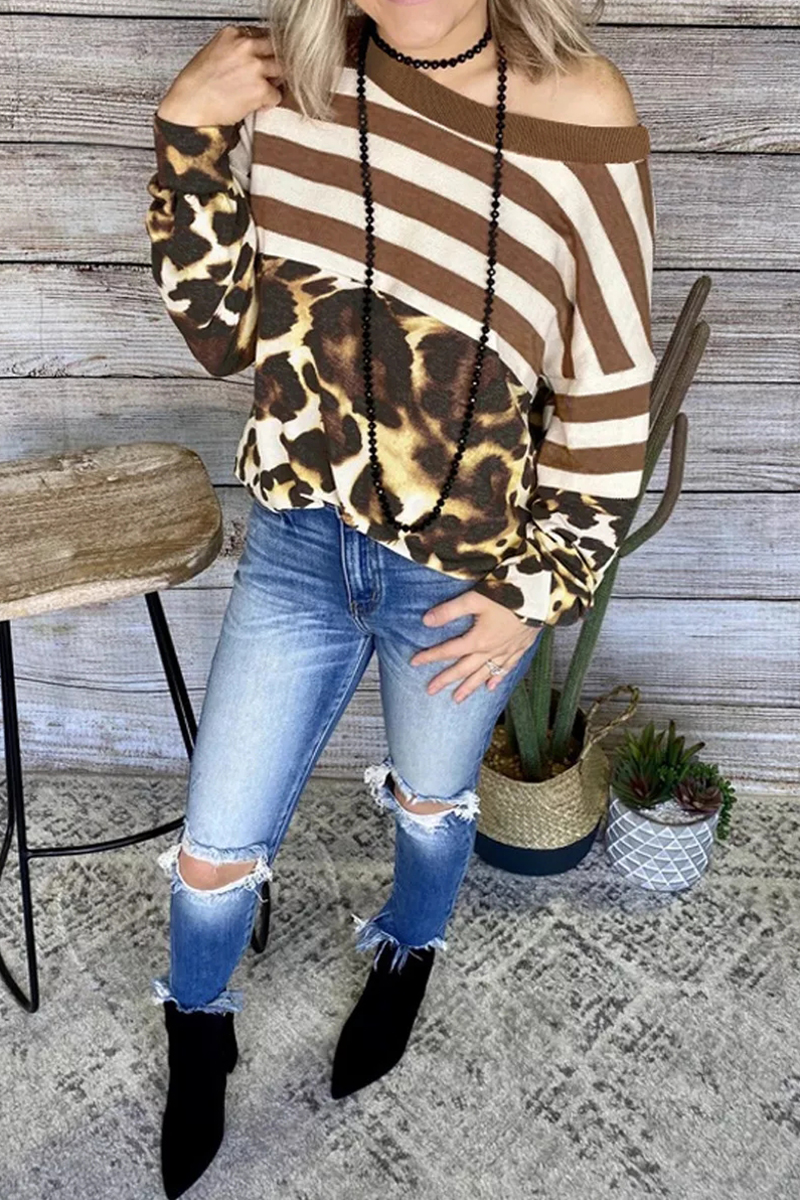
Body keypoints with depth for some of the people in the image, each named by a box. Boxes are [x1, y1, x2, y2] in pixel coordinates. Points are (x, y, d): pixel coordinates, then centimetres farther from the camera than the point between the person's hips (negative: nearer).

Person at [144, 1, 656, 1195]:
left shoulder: (580, 116, -15)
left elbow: (611, 401, -8)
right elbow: (224, 334, 0)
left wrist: (539, 593, -6)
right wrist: (189, 136, -11)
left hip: (466, 578, -2)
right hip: (299, 545, 3)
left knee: (431, 801, 25)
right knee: (215, 848, 14)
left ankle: (408, 956, 60)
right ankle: (198, 1032, 49)